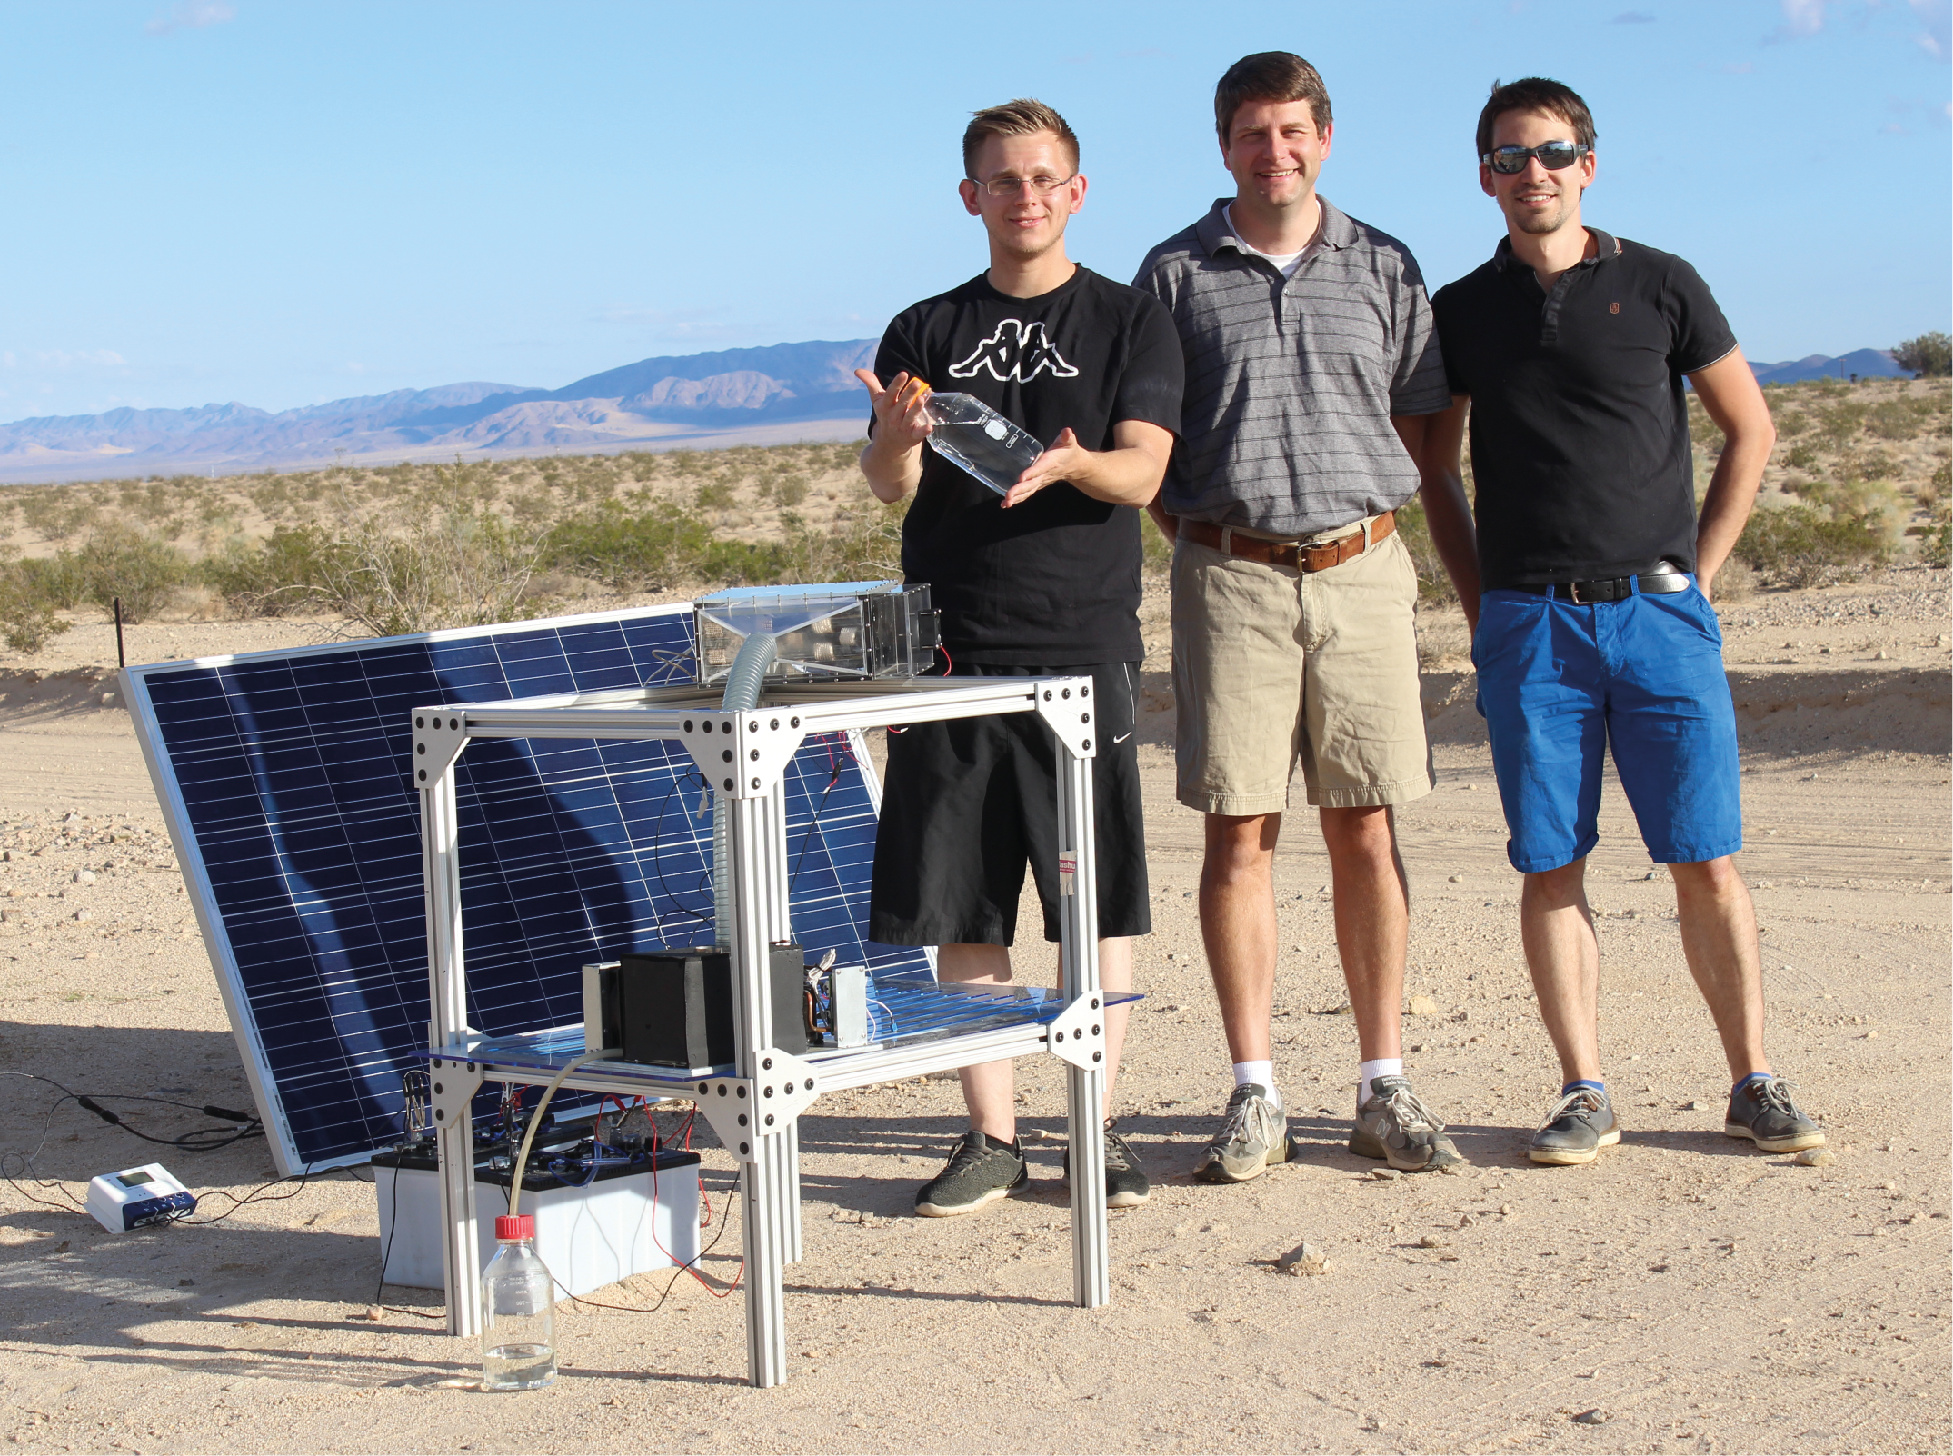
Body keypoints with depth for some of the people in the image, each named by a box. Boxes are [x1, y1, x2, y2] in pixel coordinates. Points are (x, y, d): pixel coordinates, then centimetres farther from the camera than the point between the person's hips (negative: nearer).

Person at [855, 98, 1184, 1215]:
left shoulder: (1130, 322, 7)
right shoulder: (927, 332, 13)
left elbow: (1141, 471, -5)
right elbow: (888, 486, 3)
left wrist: (1070, 463, -26)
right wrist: (898, 433, -20)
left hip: (1085, 643, -2)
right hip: (953, 649, 2)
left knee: (1100, 899, -1)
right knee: (961, 909, 3)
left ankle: (1098, 1130, 9)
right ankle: (994, 1135, 13)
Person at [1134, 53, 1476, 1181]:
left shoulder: (1384, 269, 10)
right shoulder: (1175, 274, 6)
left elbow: (1418, 430, 14)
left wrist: (1471, 579, 6)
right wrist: (1204, 537, 0)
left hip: (1361, 570, 1)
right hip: (1231, 578, -1)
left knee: (1366, 833, 3)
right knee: (1241, 833, -2)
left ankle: (1385, 1087, 11)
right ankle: (1256, 1097, 5)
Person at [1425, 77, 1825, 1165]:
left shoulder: (1661, 286, 4)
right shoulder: (1463, 312, 8)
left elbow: (1751, 430, 11)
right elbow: (1434, 466, 18)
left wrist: (1699, 568, 4)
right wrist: (1476, 598, 8)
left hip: (1659, 614, -1)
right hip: (1528, 625, 1)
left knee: (1707, 863, -1)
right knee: (1551, 869, 0)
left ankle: (1755, 1083, 8)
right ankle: (1585, 1094, 8)